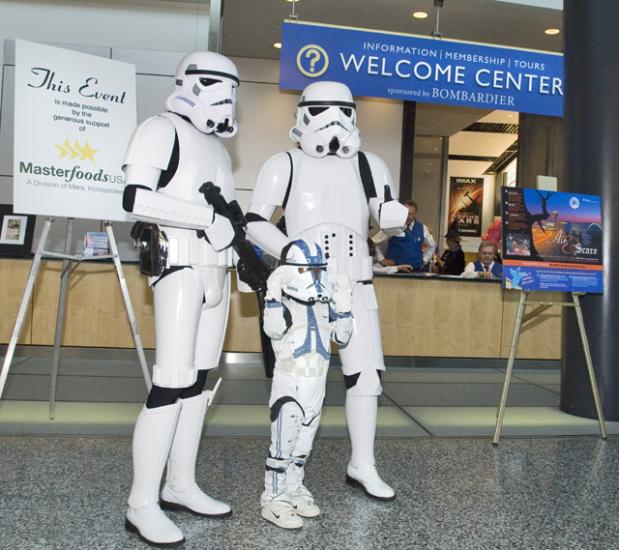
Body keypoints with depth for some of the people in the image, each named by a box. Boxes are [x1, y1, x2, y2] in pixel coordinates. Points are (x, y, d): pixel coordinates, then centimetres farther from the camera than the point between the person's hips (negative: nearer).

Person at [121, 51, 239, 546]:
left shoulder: (217, 146, 21)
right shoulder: (164, 130, -4)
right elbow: (136, 199, -18)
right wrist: (208, 218, -18)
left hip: (216, 271, 8)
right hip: (179, 264, -8)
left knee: (198, 380, 9)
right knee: (172, 383, -12)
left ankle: (180, 486, 19)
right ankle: (142, 504, -3)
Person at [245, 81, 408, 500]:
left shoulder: (369, 166, 11)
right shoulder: (285, 165, 3)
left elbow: (388, 216, 9)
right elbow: (256, 221, 0)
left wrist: (400, 215, -16)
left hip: (355, 288, 3)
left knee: (367, 372, 2)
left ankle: (363, 466, 17)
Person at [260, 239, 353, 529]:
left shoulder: (324, 305, 10)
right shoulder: (281, 303, -8)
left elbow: (341, 337, 8)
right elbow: (273, 329, -27)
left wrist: (343, 306, -1)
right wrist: (274, 296, -35)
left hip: (316, 383, 6)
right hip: (288, 382, -6)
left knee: (303, 443, 15)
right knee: (283, 442, -4)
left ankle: (293, 489, 28)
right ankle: (273, 497, 6)